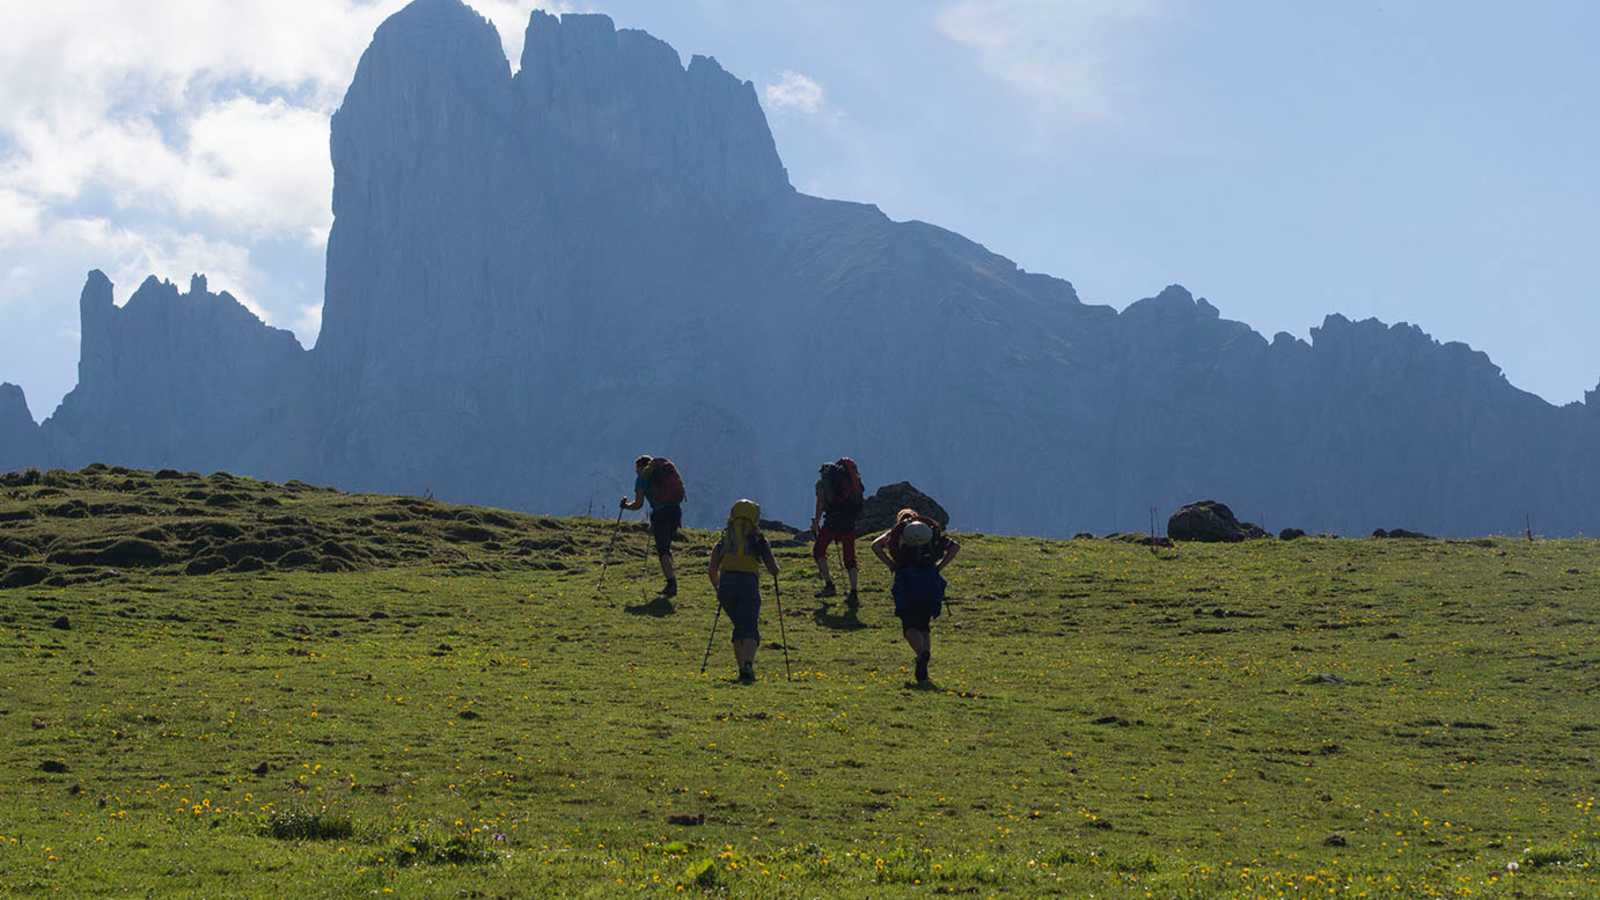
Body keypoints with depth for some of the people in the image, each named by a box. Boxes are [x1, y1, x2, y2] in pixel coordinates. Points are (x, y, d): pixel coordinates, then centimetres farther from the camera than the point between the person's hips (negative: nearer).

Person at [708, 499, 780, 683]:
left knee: (739, 628, 21)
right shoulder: (758, 540, 10)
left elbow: (712, 571, 13)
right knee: (749, 630, -7)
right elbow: (774, 570, 6)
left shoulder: (724, 539, 17)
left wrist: (718, 590, 27)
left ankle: (743, 669, 18)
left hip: (726, 585, 3)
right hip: (748, 585, -3)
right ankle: (748, 664, -34)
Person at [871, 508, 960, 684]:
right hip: (931, 581, 2)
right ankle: (924, 661, -7)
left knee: (909, 626, -1)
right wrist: (939, 567, 8)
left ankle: (922, 653, -31)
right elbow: (955, 546, 9)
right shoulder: (932, 529, 21)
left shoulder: (896, 531, 15)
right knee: (924, 626, 14)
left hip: (907, 579, -2)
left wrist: (892, 565, 1)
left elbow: (876, 545, -2)